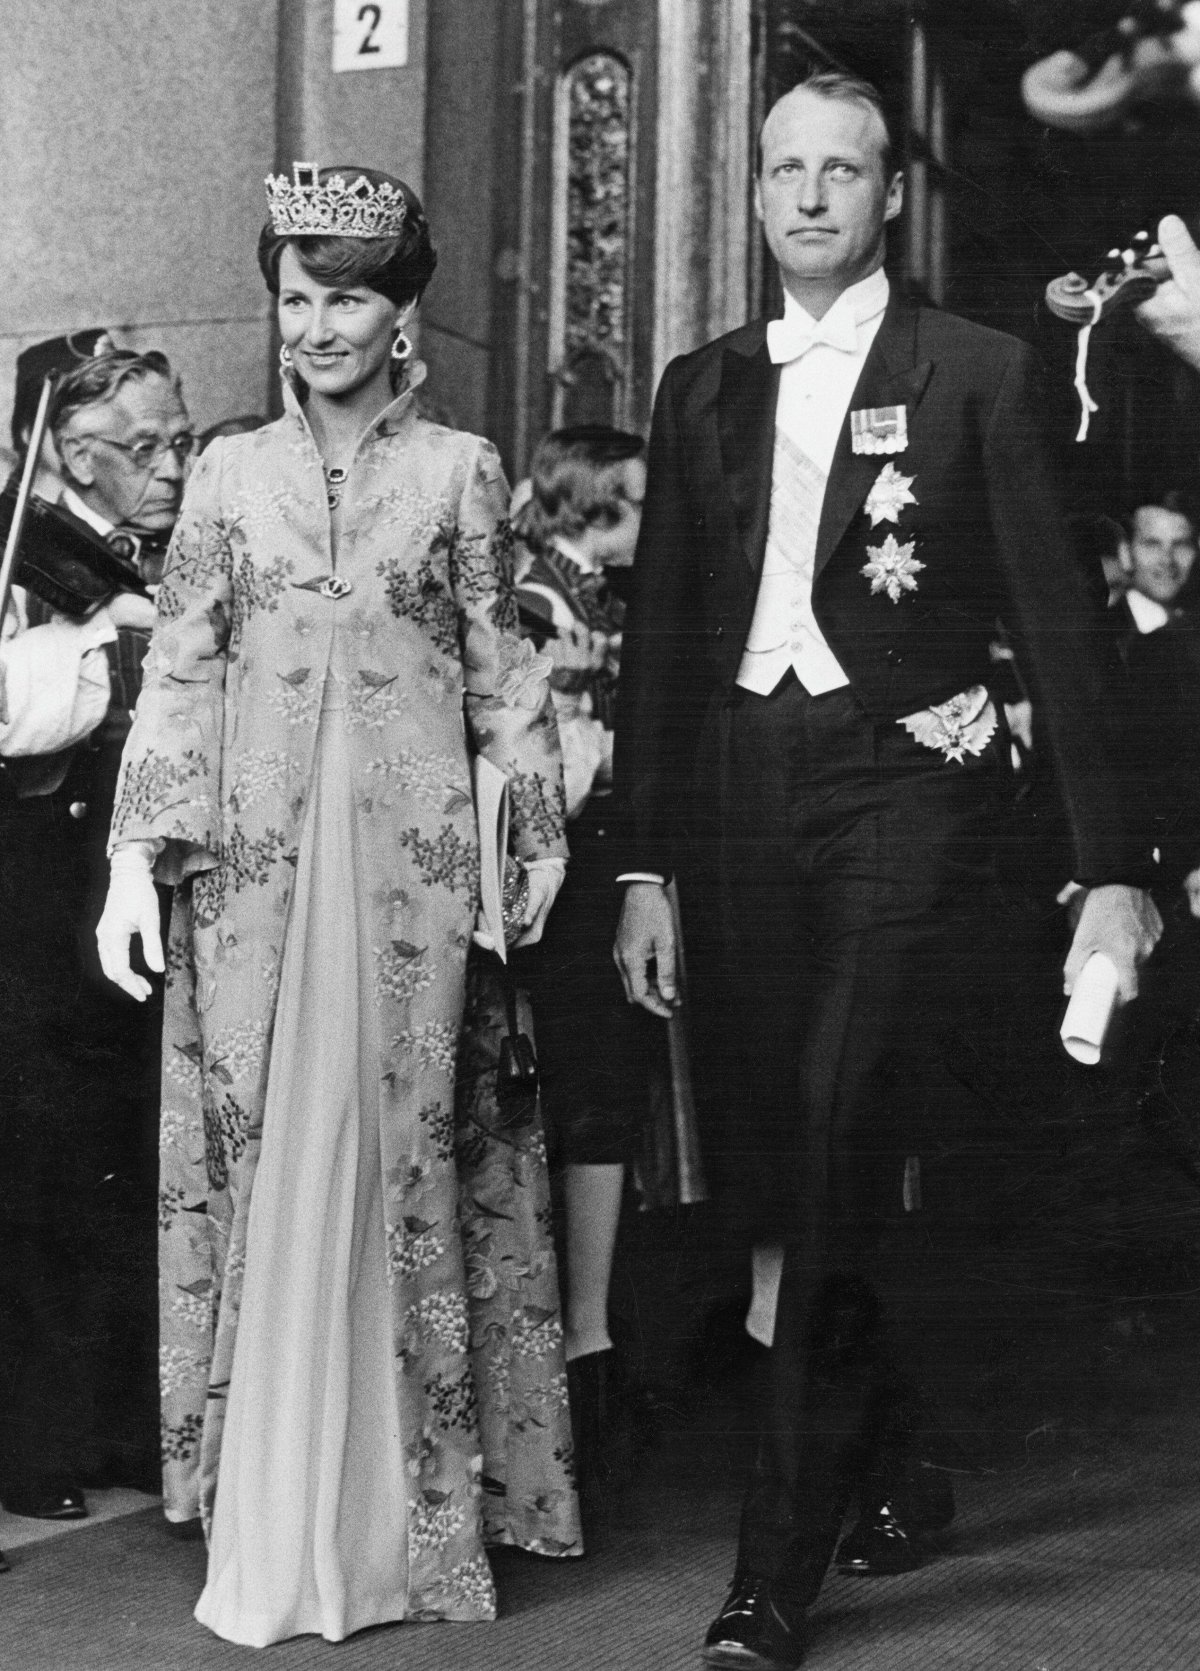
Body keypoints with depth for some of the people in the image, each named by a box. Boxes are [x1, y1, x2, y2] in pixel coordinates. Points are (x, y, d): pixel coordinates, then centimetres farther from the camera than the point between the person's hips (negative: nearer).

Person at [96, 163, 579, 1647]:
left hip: (413, 853, -1)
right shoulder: (230, 473, 10)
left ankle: (409, 1516, 12)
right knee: (263, 1164, 1)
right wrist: (136, 854, -1)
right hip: (255, 850, 1)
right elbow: (179, 675, 7)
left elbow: (500, 672, 8)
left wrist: (539, 840, 3)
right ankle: (271, 1538, 9)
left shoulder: (458, 471, 7)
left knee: (409, 1154, 1)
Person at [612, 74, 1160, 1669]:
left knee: (843, 1142, -13)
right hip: (747, 790, 4)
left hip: (909, 779, -4)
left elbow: (1053, 621, 0)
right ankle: (890, 1458, 29)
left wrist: (1112, 865, -3)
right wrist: (649, 868, 9)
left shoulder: (977, 373, 2)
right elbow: (663, 634, 13)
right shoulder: (704, 388, 13)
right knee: (780, 1157, 7)